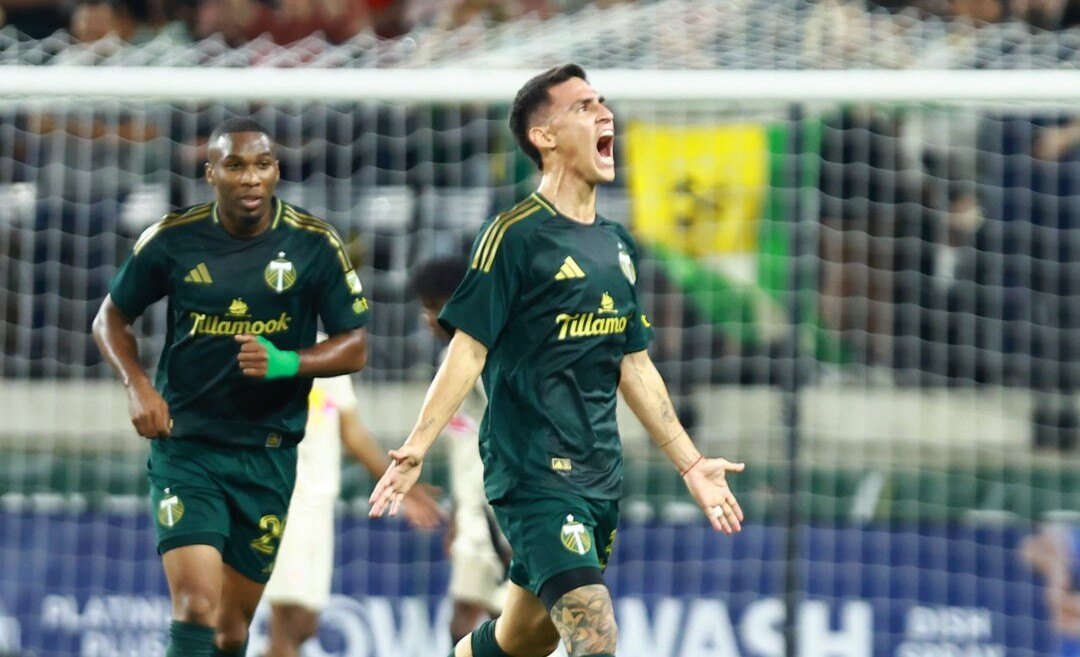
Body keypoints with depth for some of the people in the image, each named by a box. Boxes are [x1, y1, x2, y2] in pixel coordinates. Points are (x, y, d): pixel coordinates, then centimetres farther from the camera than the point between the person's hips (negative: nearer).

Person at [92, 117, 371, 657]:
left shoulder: (315, 245, -3)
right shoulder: (173, 240, -4)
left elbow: (355, 347, 1)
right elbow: (111, 319, 10)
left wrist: (285, 363, -18)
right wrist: (137, 385, -8)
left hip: (268, 455, 2)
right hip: (185, 445, -2)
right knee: (196, 606, -19)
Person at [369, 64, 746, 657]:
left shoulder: (617, 245, 14)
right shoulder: (516, 235, -8)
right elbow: (469, 348, -11)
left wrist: (689, 463, 23)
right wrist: (417, 446, -21)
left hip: (599, 475, 8)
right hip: (533, 475, -8)